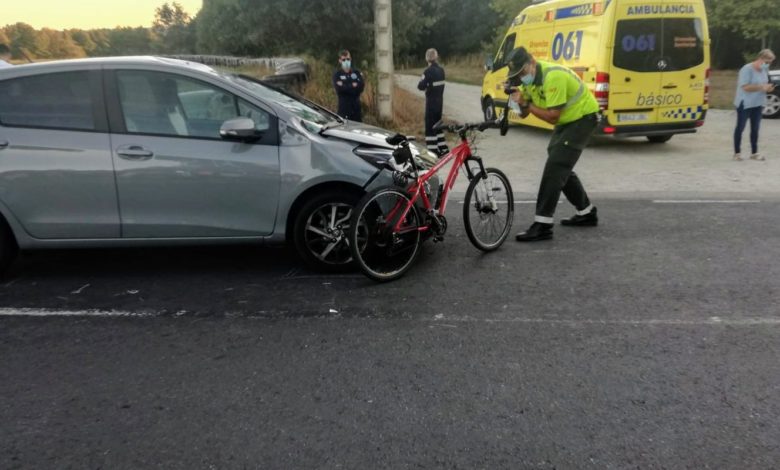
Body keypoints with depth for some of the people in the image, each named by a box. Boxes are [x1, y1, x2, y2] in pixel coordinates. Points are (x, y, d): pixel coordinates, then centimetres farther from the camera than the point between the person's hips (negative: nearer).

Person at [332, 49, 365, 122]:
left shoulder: (357, 72, 10)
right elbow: (339, 88, -13)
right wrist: (353, 86, -7)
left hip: (356, 107, 3)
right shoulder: (337, 75, 3)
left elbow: (361, 86, -5)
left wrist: (345, 87, -9)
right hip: (344, 108, -3)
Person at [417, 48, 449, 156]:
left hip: (431, 101, -7)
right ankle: (442, 148, 21)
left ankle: (433, 150, -3)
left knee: (430, 125, -2)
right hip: (440, 100, 7)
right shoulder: (441, 70, 6)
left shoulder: (428, 71, -16)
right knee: (437, 124, 18)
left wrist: (425, 85, 3)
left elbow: (421, 86, -16)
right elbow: (441, 85, 10)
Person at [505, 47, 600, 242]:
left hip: (583, 118, -10)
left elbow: (552, 117, -28)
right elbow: (524, 114, -1)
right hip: (566, 121, 10)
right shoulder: (528, 79, -2)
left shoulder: (553, 76, -29)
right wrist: (519, 100, -21)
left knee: (555, 167, -18)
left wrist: (526, 103, -27)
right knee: (561, 167, 15)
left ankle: (542, 226, -18)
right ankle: (587, 213, 30)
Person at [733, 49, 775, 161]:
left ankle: (754, 152, 16)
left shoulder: (764, 70, 7)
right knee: (740, 128, 2)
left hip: (758, 104, 7)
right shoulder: (747, 69, -16)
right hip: (745, 104, -7)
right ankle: (737, 152, 9)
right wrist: (762, 87, -26)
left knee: (755, 129, 9)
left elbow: (763, 84, 20)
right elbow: (745, 87, -23)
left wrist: (768, 88, -1)